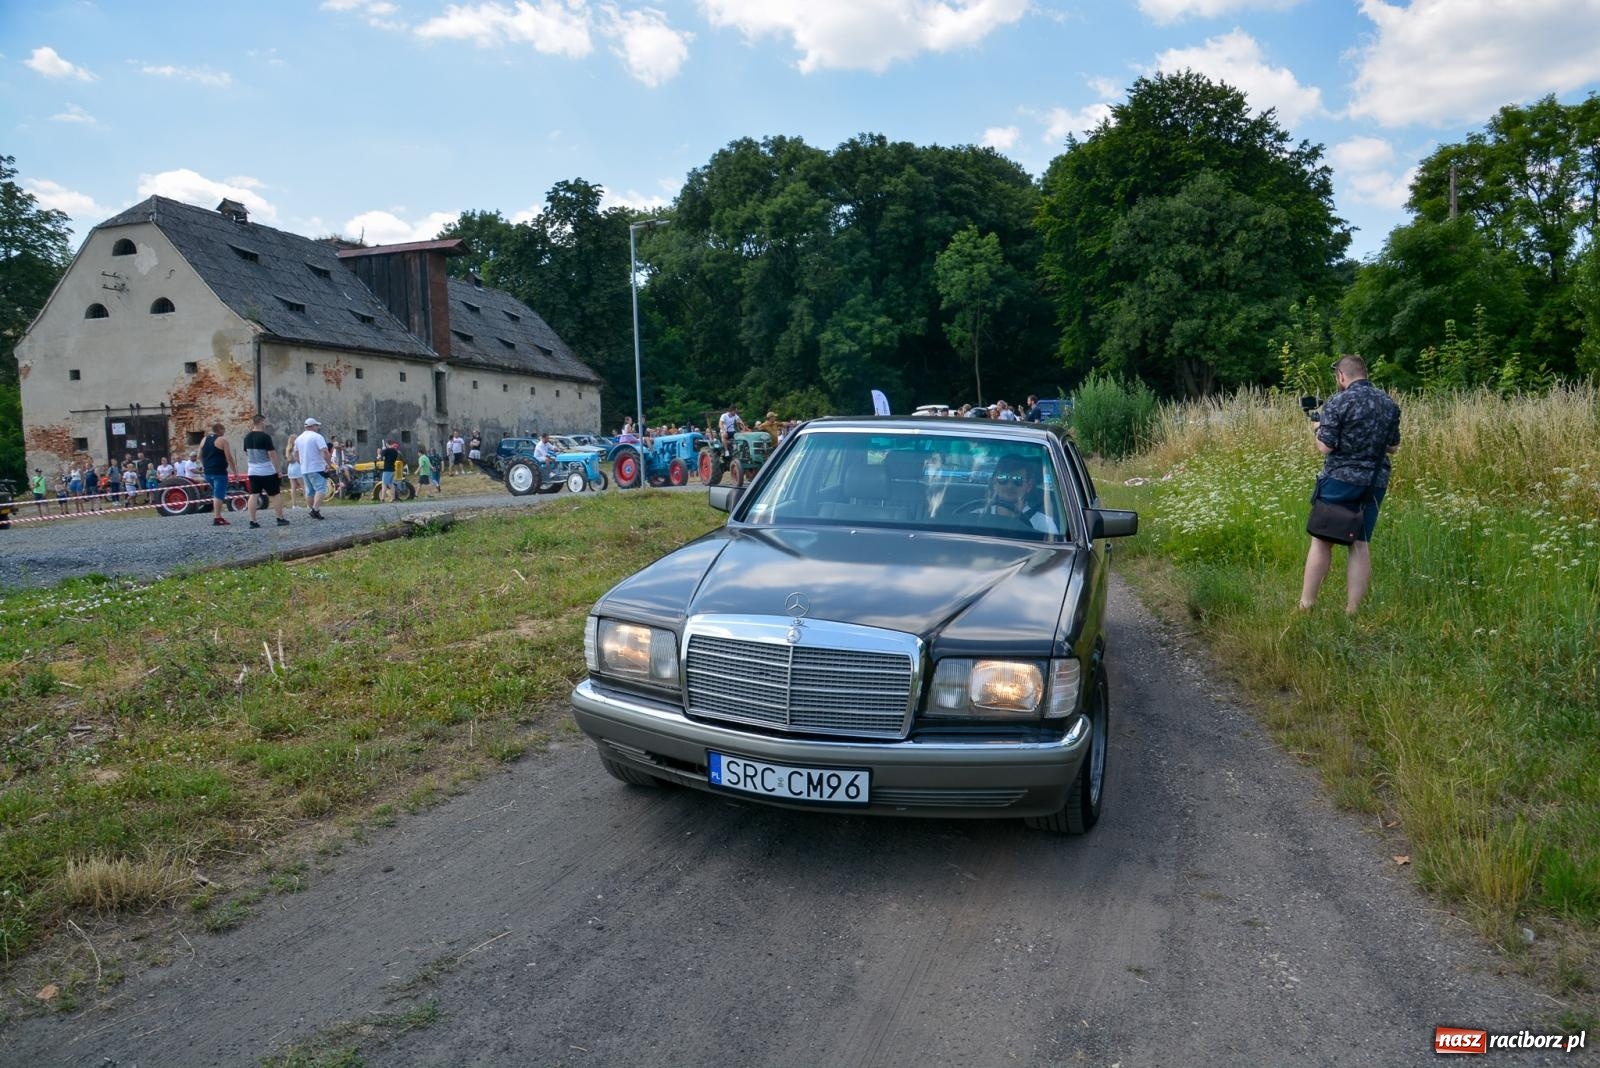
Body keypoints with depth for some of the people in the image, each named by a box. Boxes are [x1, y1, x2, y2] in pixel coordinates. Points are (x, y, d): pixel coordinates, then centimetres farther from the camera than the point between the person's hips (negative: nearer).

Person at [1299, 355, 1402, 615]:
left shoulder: (1338, 402, -11)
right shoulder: (1390, 404, 7)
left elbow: (1325, 447, -13)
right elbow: (1393, 448, 13)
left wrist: (1317, 429, 6)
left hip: (1341, 479, -5)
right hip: (1375, 483, 5)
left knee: (1321, 540, 3)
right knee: (1361, 544, 7)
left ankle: (1306, 605, 6)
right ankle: (1352, 611, 8)